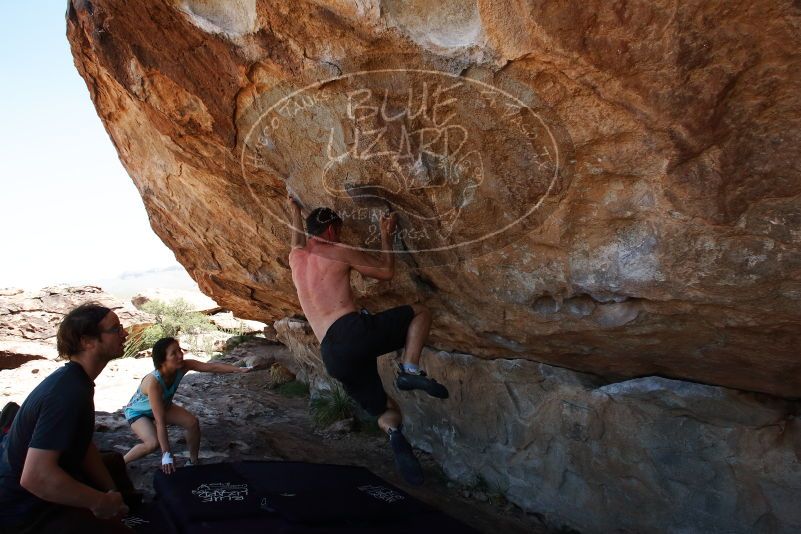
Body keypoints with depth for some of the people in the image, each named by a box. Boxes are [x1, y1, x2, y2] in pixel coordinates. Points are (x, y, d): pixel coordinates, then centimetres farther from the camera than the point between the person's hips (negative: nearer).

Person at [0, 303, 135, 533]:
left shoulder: (76, 380, 2)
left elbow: (84, 445, 10)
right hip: (22, 508, -10)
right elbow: (36, 477, -36)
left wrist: (110, 492, 1)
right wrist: (101, 502, -24)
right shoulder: (69, 392, -30)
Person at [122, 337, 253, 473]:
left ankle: (193, 461, 10)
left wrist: (240, 369, -37)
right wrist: (166, 454, -41)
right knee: (153, 443, -28)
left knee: (192, 422, -10)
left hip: (162, 406, 6)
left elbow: (212, 367, -26)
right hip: (137, 412, -6)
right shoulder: (153, 382, -43)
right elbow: (160, 422, -43)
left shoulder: (182, 367, -28)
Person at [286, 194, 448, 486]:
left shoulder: (295, 258, 23)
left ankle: (394, 435, -21)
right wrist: (386, 234, 27)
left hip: (333, 356, 6)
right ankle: (410, 370, -11)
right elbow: (387, 271, 15)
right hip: (354, 331, -5)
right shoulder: (340, 252, 8)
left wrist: (295, 212, 64)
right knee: (420, 311, 14)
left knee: (387, 412, 16)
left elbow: (299, 240, 49)